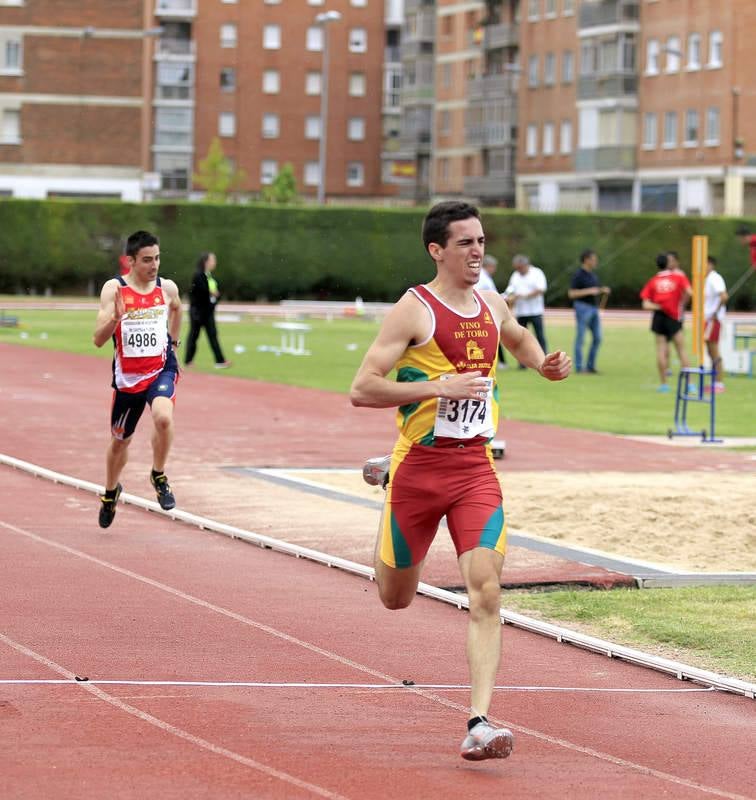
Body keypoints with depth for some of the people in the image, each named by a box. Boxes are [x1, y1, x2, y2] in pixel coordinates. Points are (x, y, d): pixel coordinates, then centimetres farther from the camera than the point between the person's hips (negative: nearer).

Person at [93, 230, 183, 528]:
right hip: (127, 376, 0)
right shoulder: (114, 289, -10)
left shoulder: (168, 288, -2)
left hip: (161, 370, 0)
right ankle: (110, 492, 46)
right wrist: (114, 318, -32)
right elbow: (98, 340, -16)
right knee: (120, 440, 17)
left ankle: (159, 476, -6)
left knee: (163, 417, -31)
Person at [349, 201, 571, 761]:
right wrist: (439, 386, -24)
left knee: (486, 594, -14)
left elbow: (519, 338, 33)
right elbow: (361, 389, -17)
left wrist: (543, 364, 11)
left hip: (477, 468, 3)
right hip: (419, 465, -3)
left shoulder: (493, 307, 8)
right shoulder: (414, 310, -11)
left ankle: (480, 725, -16)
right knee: (396, 597, 16)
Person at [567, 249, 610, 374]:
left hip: (594, 308, 8)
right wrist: (589, 291, -21)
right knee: (580, 337, -4)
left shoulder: (592, 275, 14)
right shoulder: (578, 275, -11)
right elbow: (571, 294, -15)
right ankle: (579, 367, 0)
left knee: (597, 338, 6)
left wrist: (603, 291, 5)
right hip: (583, 307, -8)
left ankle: (590, 366, 13)